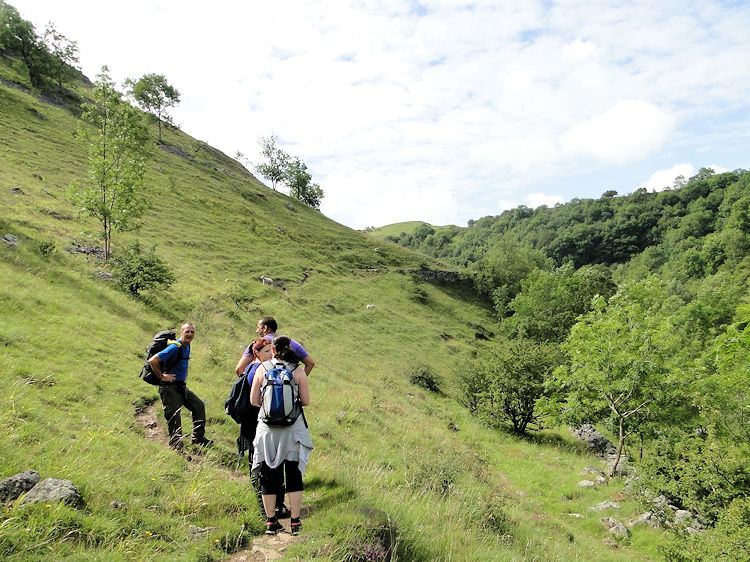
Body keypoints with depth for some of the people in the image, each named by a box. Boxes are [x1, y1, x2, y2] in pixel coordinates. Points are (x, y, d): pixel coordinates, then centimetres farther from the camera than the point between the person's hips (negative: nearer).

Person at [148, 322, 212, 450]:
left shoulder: (187, 346, 8)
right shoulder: (175, 347, -20)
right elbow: (152, 361, -27)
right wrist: (162, 376, -18)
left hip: (181, 386, 9)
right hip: (169, 387, -9)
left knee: (199, 405, 9)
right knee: (174, 418, -5)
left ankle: (198, 438, 18)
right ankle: (177, 447, 3)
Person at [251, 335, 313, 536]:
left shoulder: (262, 368, -1)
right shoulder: (298, 370, -4)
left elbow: (254, 400, 2)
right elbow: (306, 401, -3)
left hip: (268, 429, 1)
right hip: (293, 428, -1)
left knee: (268, 474, 12)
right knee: (294, 475, 10)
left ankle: (271, 521, 20)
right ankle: (295, 522, 14)